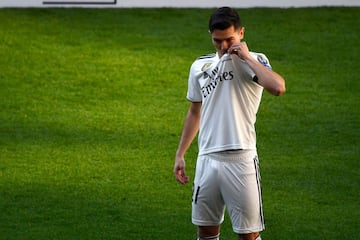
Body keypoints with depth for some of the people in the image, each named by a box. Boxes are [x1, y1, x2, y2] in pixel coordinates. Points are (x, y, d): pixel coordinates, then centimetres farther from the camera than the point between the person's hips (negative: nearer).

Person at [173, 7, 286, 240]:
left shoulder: (254, 61, -5)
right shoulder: (200, 66, 11)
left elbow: (278, 87, -27)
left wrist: (247, 58, -19)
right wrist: (180, 155, 21)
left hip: (241, 160, -5)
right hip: (207, 159, 5)